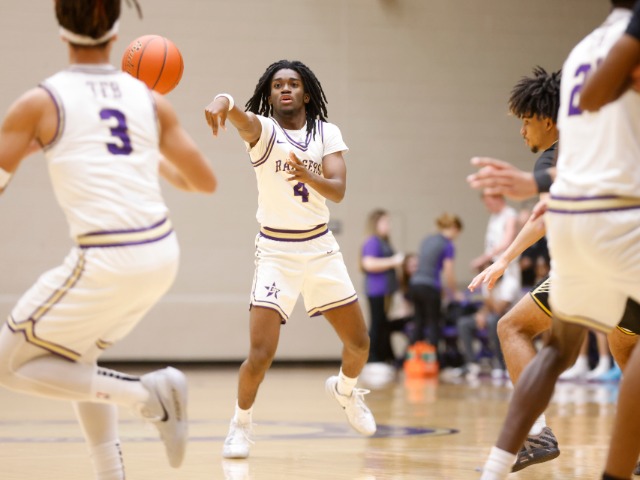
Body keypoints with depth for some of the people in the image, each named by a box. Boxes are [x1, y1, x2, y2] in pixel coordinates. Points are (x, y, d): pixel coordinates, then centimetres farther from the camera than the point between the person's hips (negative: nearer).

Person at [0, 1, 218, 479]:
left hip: (106, 261, -6)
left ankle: (146, 392, -4)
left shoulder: (39, 103, -3)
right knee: (77, 358, 28)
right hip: (161, 254, 6)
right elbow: (205, 182, 15)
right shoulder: (150, 100, 8)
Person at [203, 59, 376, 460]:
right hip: (276, 251, -3)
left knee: (359, 343, 11)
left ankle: (345, 389, 44)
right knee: (261, 353, -15)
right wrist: (222, 102, -58)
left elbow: (338, 190, -12)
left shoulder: (328, 134, 1)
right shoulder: (262, 129, -9)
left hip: (321, 247, 3)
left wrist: (308, 176, -34)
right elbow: (241, 116, -34)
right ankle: (241, 424, 10)